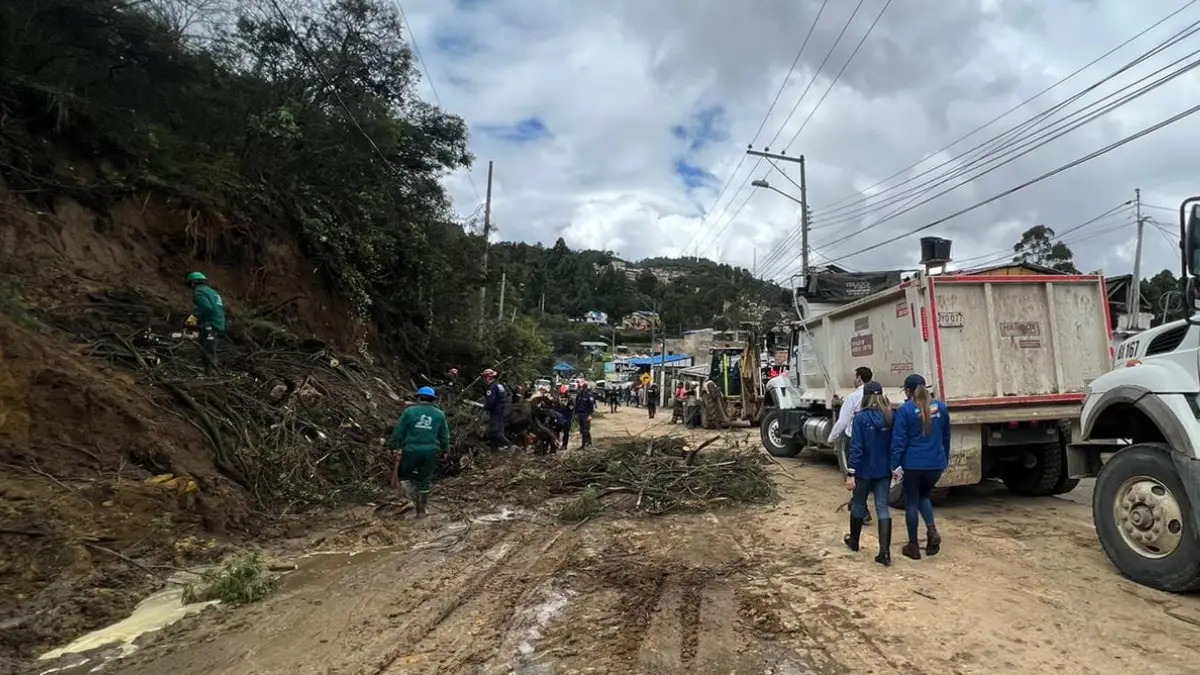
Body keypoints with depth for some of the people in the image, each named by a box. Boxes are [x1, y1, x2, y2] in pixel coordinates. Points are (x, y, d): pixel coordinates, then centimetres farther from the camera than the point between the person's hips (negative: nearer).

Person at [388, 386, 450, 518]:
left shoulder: (409, 411, -3)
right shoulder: (439, 414, 5)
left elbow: (398, 431, -3)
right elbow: (444, 436, 12)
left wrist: (392, 445, 8)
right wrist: (445, 449, 25)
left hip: (411, 451, -2)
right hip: (430, 453, 2)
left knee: (400, 472, 22)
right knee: (424, 481, 14)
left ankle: (414, 480, -3)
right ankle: (421, 511, 18)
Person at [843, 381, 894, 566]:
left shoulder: (861, 418, -15)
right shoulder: (889, 418, -1)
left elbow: (856, 447, -17)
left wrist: (850, 473, -15)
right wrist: (893, 467, 16)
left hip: (864, 470, -3)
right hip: (884, 471, 4)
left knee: (858, 505, 15)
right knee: (883, 508, 5)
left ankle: (854, 541, 33)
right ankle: (885, 551, -4)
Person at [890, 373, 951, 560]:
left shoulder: (905, 409, -12)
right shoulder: (940, 406, 5)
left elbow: (899, 440, -14)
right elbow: (946, 436, 14)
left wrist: (896, 465, -10)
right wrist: (945, 459, 25)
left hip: (913, 464, -5)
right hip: (936, 463, 5)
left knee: (911, 502, 8)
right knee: (924, 496, 26)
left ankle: (913, 546, 14)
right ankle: (932, 530, 4)